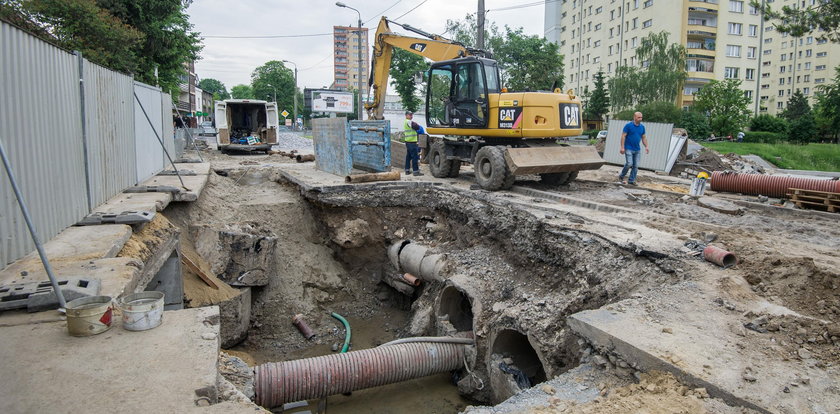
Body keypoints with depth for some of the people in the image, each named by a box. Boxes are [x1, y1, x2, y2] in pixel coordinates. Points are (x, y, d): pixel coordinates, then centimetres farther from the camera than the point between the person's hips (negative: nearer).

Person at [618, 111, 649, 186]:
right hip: (629, 149, -6)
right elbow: (623, 136, -9)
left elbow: (644, 138, 15)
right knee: (629, 164, -14)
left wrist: (646, 146, 2)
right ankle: (621, 176, 8)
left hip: (637, 150, 6)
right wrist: (622, 147, -16)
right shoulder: (628, 125, -8)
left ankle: (631, 180, 12)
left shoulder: (642, 127, 8)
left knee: (636, 166, 3)